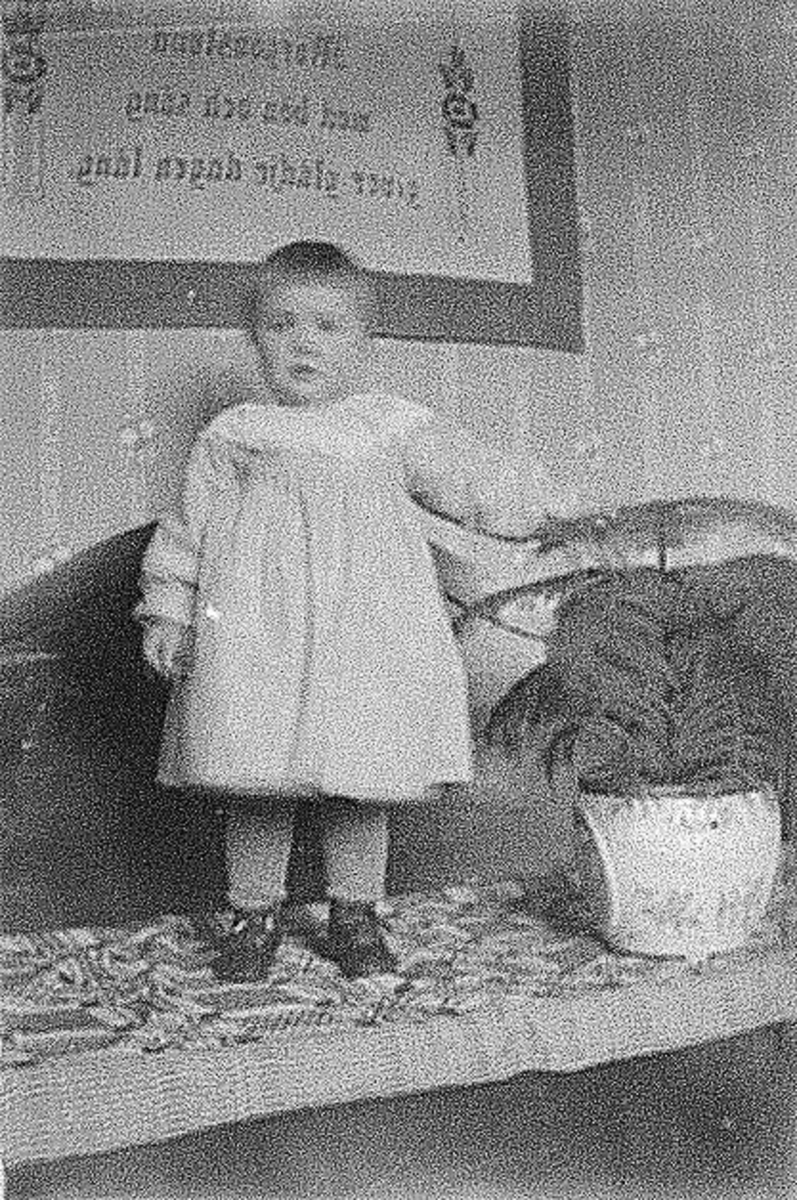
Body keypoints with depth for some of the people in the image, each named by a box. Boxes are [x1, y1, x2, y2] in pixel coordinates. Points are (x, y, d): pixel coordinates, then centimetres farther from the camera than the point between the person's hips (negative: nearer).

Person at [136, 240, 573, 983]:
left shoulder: (392, 430, 8)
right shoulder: (232, 437, 9)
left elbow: (475, 481, 13)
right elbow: (188, 530, 11)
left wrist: (542, 509, 8)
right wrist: (168, 614, 6)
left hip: (365, 641, 0)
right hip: (255, 640, 0)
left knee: (359, 786, 5)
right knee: (254, 786, 3)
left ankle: (355, 918, 23)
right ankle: (253, 917, 22)